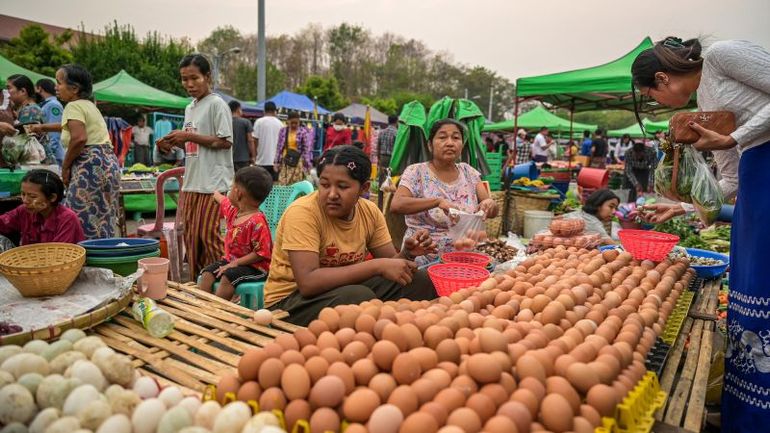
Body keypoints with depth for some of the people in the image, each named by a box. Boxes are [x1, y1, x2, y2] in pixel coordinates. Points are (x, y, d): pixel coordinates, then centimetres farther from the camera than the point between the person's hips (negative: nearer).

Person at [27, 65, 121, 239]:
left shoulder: (73, 106, -5)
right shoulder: (88, 104, 23)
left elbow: (79, 138, -22)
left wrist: (65, 166, -10)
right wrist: (43, 127, 50)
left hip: (91, 165, -10)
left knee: (81, 222, -9)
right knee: (102, 222, 8)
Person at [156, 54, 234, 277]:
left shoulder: (216, 104, -7)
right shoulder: (189, 108, 18)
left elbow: (225, 142, -14)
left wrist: (189, 136, -14)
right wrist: (175, 143, 5)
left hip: (213, 183, -8)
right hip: (191, 183, 8)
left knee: (209, 237, -5)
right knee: (191, 237, 11)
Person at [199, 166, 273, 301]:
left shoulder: (257, 222, -25)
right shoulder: (233, 211, 4)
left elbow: (261, 253, -26)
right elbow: (223, 201, 31)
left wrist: (235, 263, -25)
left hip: (254, 265, -9)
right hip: (231, 259, 9)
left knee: (227, 277, -31)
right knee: (207, 274, -7)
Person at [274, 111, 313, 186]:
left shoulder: (304, 132, -5)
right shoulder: (283, 131, 7)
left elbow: (307, 149, -7)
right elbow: (279, 148, 11)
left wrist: (308, 164, -11)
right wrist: (277, 162, 9)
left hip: (298, 162, -3)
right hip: (285, 162, 3)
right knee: (282, 184, 0)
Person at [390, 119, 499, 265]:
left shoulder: (469, 172, 9)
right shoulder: (416, 172, -3)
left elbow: (493, 212, 7)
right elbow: (395, 205, -19)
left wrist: (490, 204, -16)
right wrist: (437, 201, -29)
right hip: (423, 262, -4)